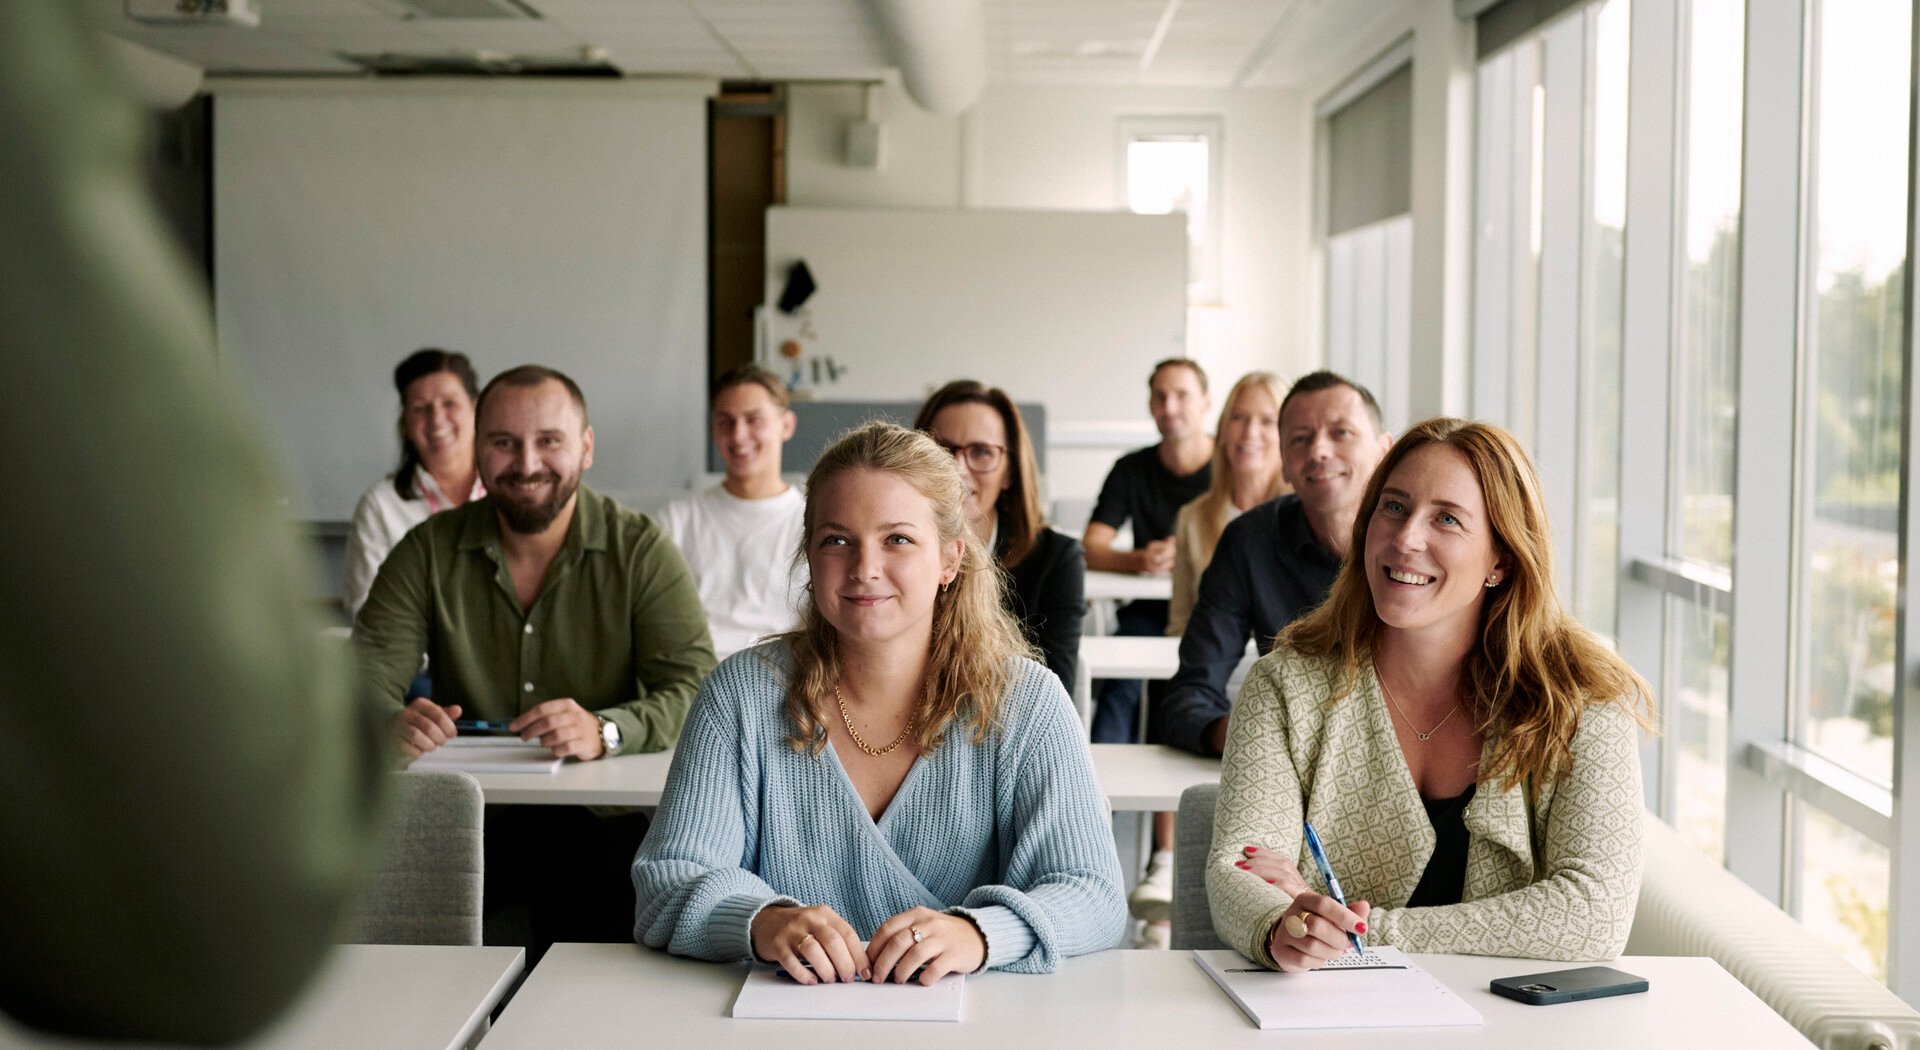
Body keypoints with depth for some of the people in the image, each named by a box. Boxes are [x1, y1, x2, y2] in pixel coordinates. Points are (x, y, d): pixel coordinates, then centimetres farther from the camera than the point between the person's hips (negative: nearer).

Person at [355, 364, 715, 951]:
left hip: (598, 815, -1)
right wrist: (392, 723, -25)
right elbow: (367, 673, -1)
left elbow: (698, 691, -10)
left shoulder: (642, 551, 0)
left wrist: (605, 731, -30)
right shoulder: (429, 552, 8)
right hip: (466, 811, 2)